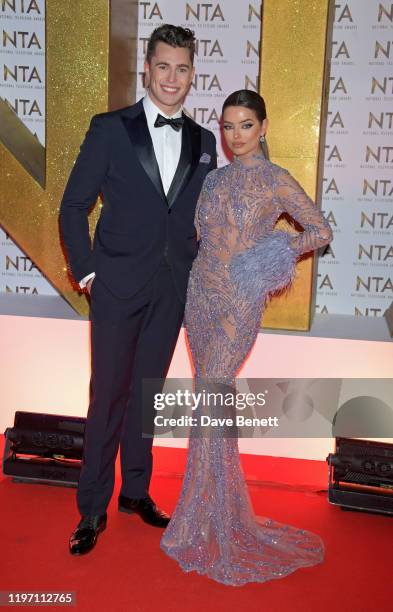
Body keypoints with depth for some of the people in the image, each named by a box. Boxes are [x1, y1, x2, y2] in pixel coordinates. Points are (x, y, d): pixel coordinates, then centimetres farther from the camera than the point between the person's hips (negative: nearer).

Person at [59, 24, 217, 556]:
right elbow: (73, 206, -1)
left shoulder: (203, 142, 9)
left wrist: (199, 270, 5)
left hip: (172, 290, 3)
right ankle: (92, 508, 16)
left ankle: (136, 490, 29)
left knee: (146, 392, 13)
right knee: (108, 395, 2)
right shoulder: (110, 128, -2)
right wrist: (86, 268, -7)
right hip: (119, 285, -3)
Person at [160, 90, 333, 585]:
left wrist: (281, 251, -15)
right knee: (214, 397, 11)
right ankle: (222, 505, 26)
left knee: (209, 397, -8)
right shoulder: (215, 179, 12)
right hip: (201, 295, 6)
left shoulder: (276, 180, -4)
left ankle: (204, 522, 6)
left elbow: (321, 230, 0)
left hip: (239, 303, -6)